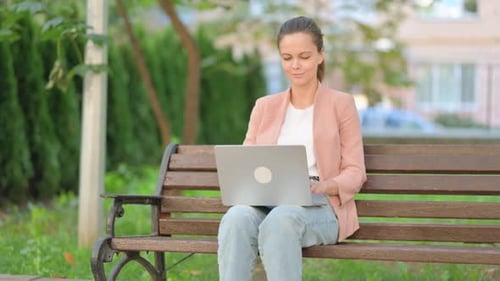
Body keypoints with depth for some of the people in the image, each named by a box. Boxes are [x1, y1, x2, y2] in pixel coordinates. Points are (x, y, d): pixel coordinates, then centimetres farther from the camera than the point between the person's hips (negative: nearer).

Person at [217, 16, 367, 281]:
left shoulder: (341, 104, 11)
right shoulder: (264, 106, 21)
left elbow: (354, 173, 5)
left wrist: (323, 186, -16)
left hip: (319, 209, -2)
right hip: (266, 204, 3)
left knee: (280, 220, -39)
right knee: (237, 217, -35)